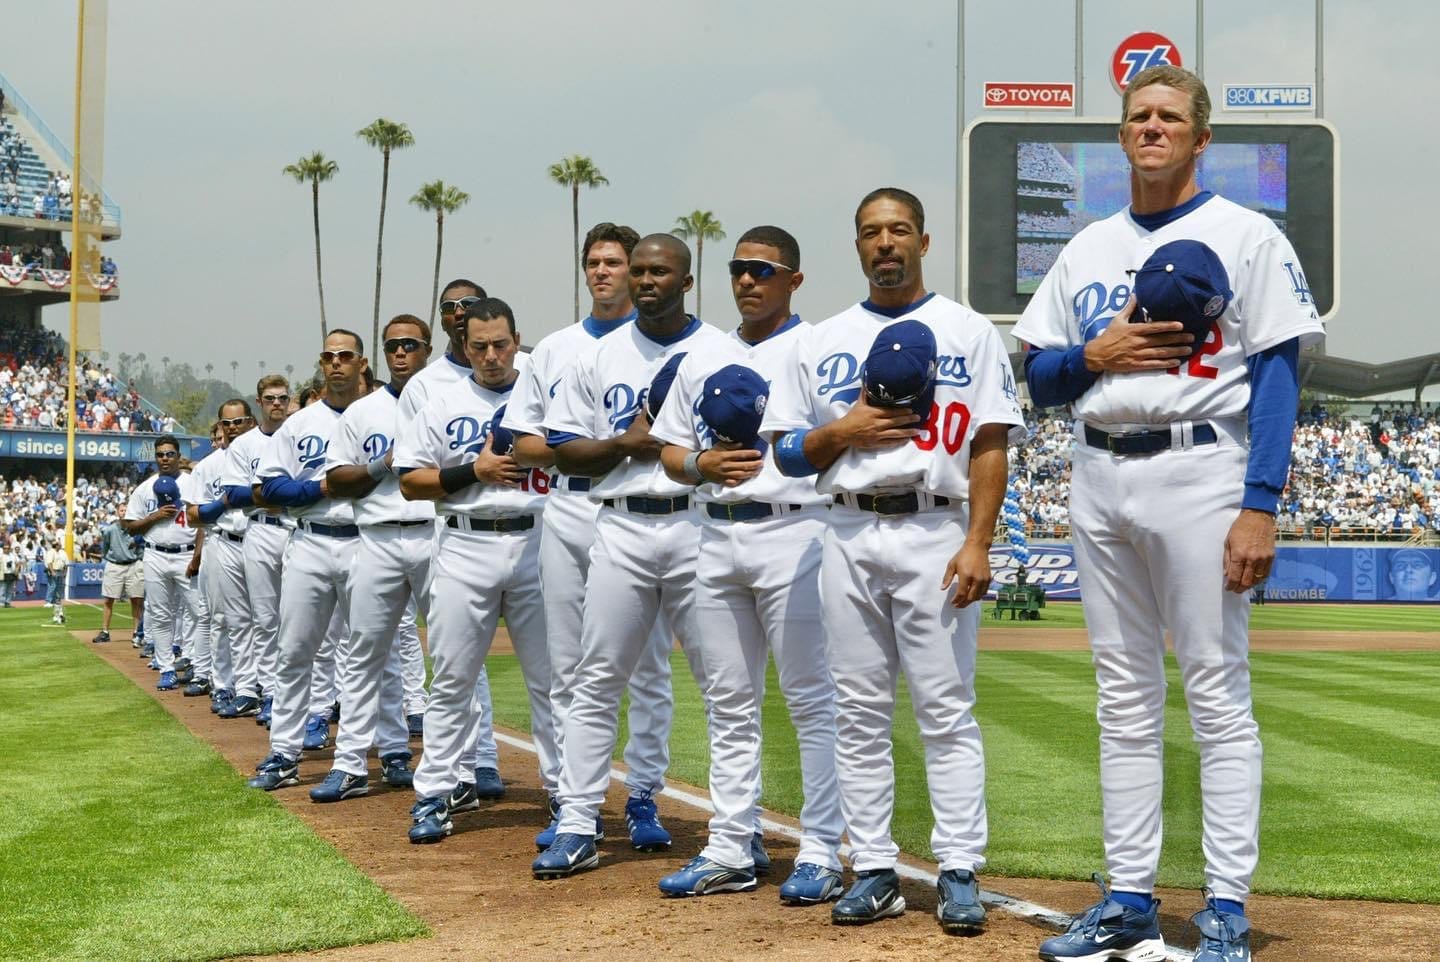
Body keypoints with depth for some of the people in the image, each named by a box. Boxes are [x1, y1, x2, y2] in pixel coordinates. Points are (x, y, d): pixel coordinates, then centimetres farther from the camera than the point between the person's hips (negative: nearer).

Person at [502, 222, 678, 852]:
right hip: (568, 511, 3)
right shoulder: (553, 350, 16)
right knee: (569, 666, 4)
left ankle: (643, 798, 7)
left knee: (647, 665, -1)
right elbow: (522, 444, 12)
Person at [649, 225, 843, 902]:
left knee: (811, 699, -4)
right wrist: (704, 463, -3)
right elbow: (669, 452, 18)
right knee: (729, 703, 9)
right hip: (717, 538, 6)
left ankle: (821, 852, 1)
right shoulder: (702, 362, 17)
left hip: (791, 533, -6)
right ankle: (729, 853, 15)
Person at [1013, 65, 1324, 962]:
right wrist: (1095, 353, -6)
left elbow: (1278, 377, -6)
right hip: (1100, 480, 6)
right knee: (1125, 700, 9)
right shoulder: (1088, 248, 16)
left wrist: (1261, 507, -15)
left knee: (1219, 695, -5)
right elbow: (1040, 382, 16)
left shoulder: (1246, 237, 0)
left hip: (1198, 474, -5)